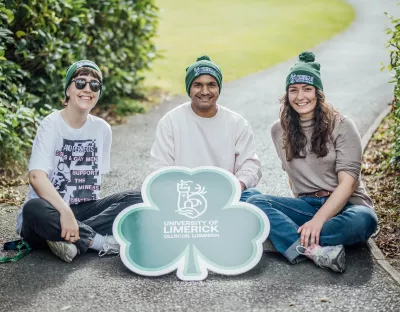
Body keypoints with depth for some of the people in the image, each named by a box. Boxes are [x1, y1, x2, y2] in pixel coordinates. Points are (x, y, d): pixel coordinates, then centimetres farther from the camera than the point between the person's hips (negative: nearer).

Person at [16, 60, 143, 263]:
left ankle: (75, 239, -24)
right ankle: (101, 242, -24)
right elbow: (36, 176, -24)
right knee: (34, 209, -39)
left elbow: (96, 178, 8)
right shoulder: (51, 125, -11)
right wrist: (65, 212, -38)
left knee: (136, 199, -14)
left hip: (84, 210, 5)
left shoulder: (102, 129, 5)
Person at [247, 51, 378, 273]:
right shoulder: (279, 131, 9)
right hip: (307, 205, 3)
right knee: (255, 202, -25)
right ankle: (317, 250, -42)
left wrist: (318, 220, -26)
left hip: (344, 205, -3)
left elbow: (347, 182, -12)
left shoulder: (341, 126, -4)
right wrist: (302, 207, 3)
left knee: (364, 219, -38)